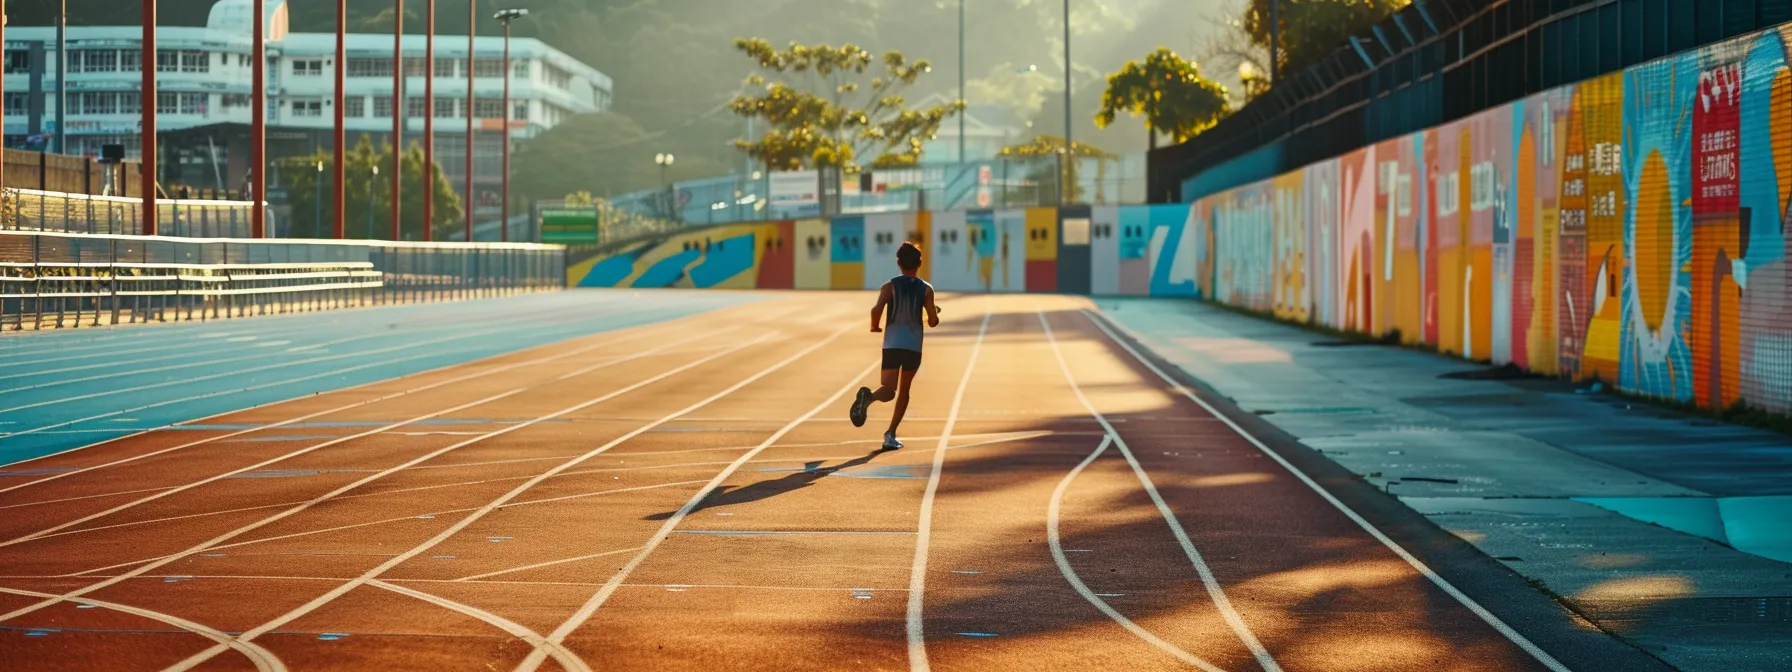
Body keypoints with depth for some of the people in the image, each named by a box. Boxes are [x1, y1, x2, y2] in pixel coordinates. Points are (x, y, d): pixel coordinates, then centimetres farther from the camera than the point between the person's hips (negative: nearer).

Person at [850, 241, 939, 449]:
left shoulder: (890, 286, 0)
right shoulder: (926, 289, 2)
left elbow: (876, 310, -16)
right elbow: (933, 322, -2)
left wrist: (874, 326, 4)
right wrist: (935, 314, 21)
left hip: (892, 344, 0)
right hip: (914, 346, 1)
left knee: (889, 390, -4)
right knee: (903, 391, 17)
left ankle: (868, 396, -39)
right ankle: (891, 434, 13)